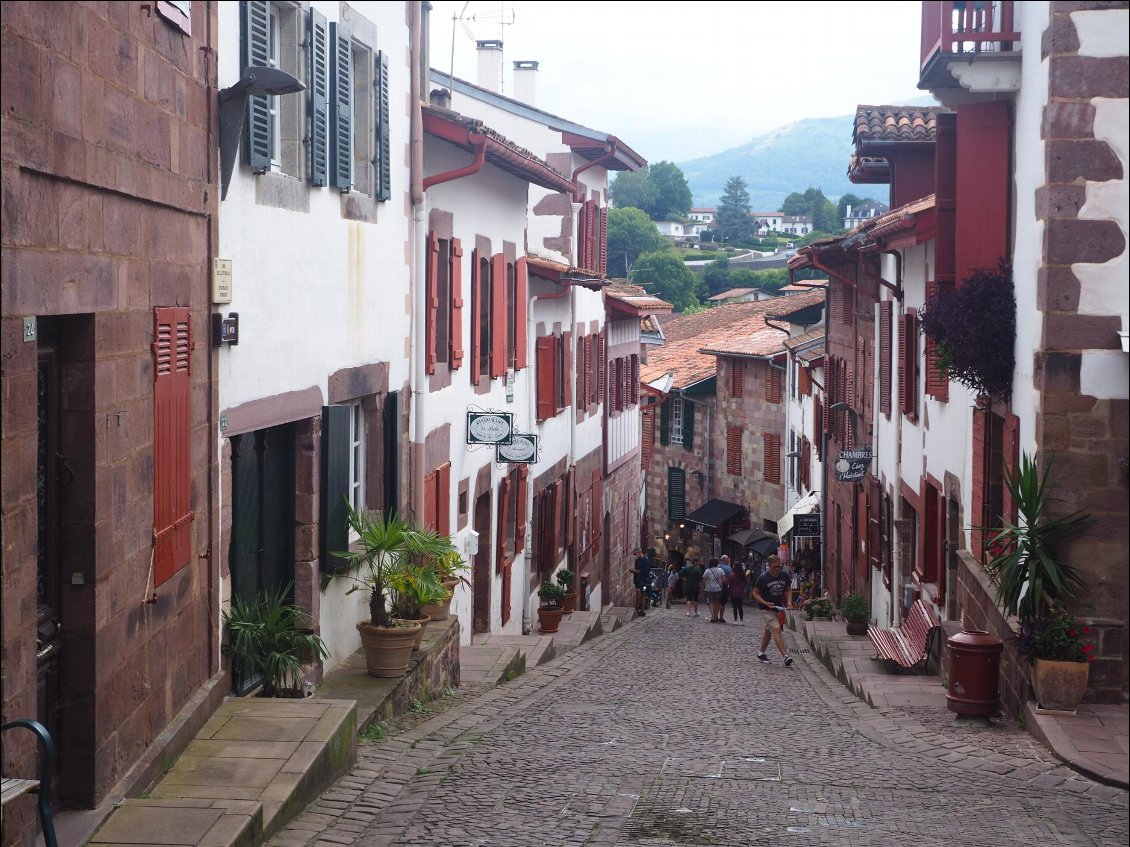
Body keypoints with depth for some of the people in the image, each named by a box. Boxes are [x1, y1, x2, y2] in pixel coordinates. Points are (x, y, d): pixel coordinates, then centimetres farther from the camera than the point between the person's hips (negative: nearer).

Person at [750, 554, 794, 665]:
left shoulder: (785, 575, -4)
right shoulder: (763, 578, -17)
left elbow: (788, 589, 12)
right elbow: (755, 594, -8)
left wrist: (789, 602, -5)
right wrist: (766, 603, -21)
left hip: (779, 607, 6)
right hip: (766, 609, -6)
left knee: (768, 630, 18)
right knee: (776, 629, -19)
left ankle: (761, 654, 34)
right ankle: (786, 656, -28)